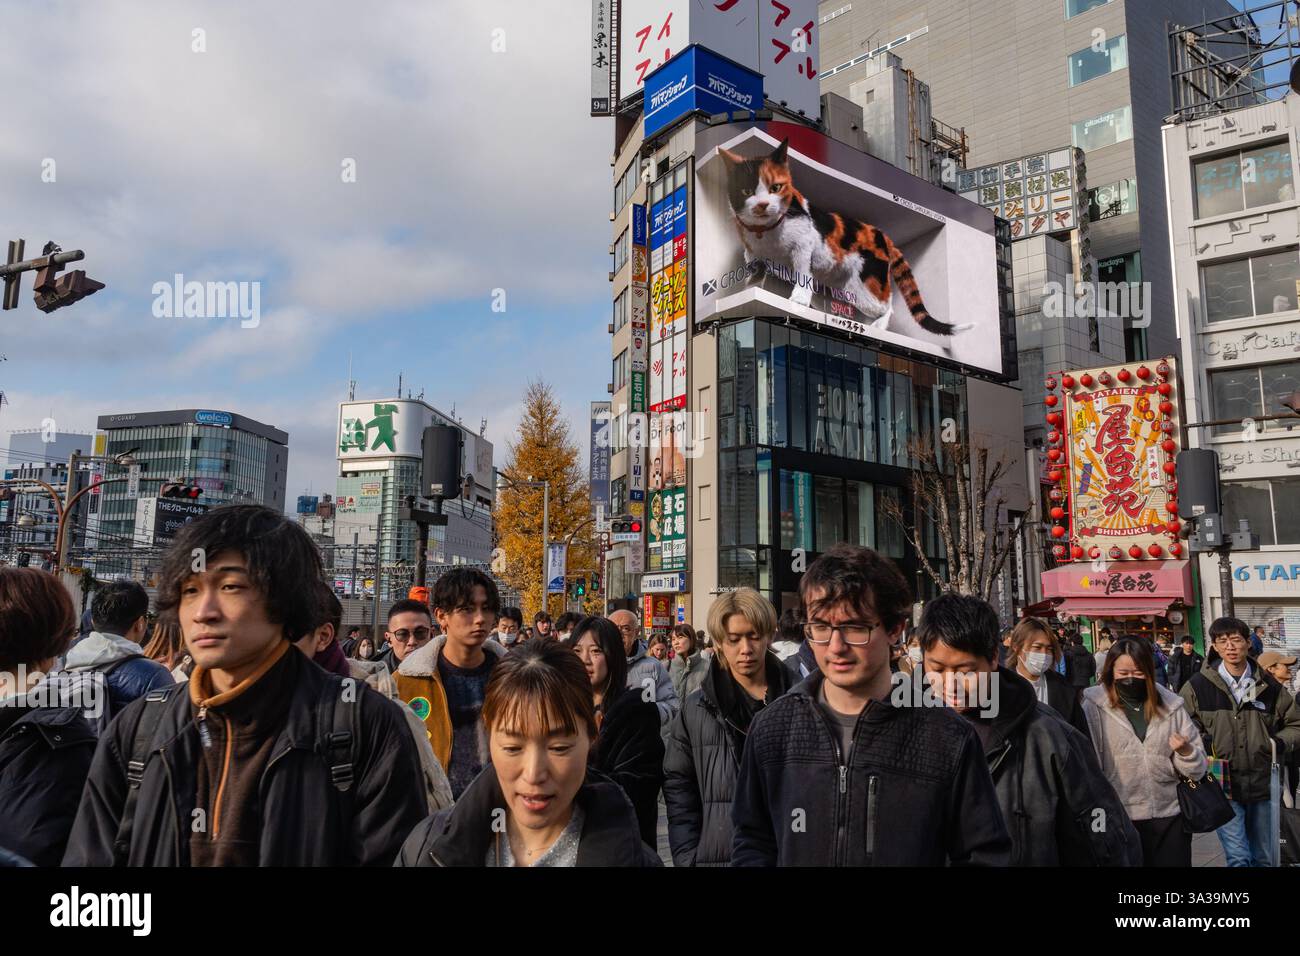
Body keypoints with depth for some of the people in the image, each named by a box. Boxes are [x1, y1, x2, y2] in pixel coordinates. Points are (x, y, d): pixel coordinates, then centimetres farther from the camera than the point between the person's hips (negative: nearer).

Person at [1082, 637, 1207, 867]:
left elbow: (1198, 769, 6)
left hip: (1170, 817, 2)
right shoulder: (1094, 707, -6)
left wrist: (1185, 751, -15)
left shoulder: (1171, 705, 3)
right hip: (1118, 820, -2)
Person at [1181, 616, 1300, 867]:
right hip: (1222, 785, -3)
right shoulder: (1197, 686, -3)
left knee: (1264, 858, 16)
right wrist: (1199, 741, -12)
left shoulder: (1268, 685, 5)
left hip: (1263, 784, 3)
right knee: (1239, 858, -10)